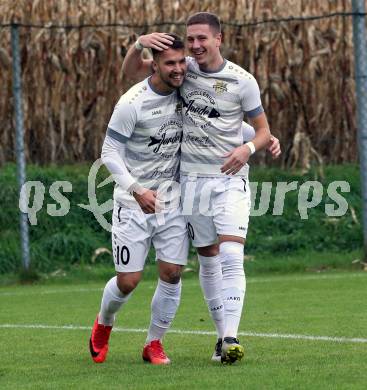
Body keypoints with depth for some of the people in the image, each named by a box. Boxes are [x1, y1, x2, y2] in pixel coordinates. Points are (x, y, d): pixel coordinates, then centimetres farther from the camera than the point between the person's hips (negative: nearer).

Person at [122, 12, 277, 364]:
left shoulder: (242, 81, -5)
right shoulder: (185, 68, 3)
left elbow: (263, 130, 4)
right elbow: (130, 71, 9)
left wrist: (248, 149, -18)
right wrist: (139, 43, -11)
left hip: (230, 179, -3)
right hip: (192, 179, 3)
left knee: (231, 256, -16)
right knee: (208, 259, 7)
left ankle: (231, 337, -21)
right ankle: (222, 334, 15)